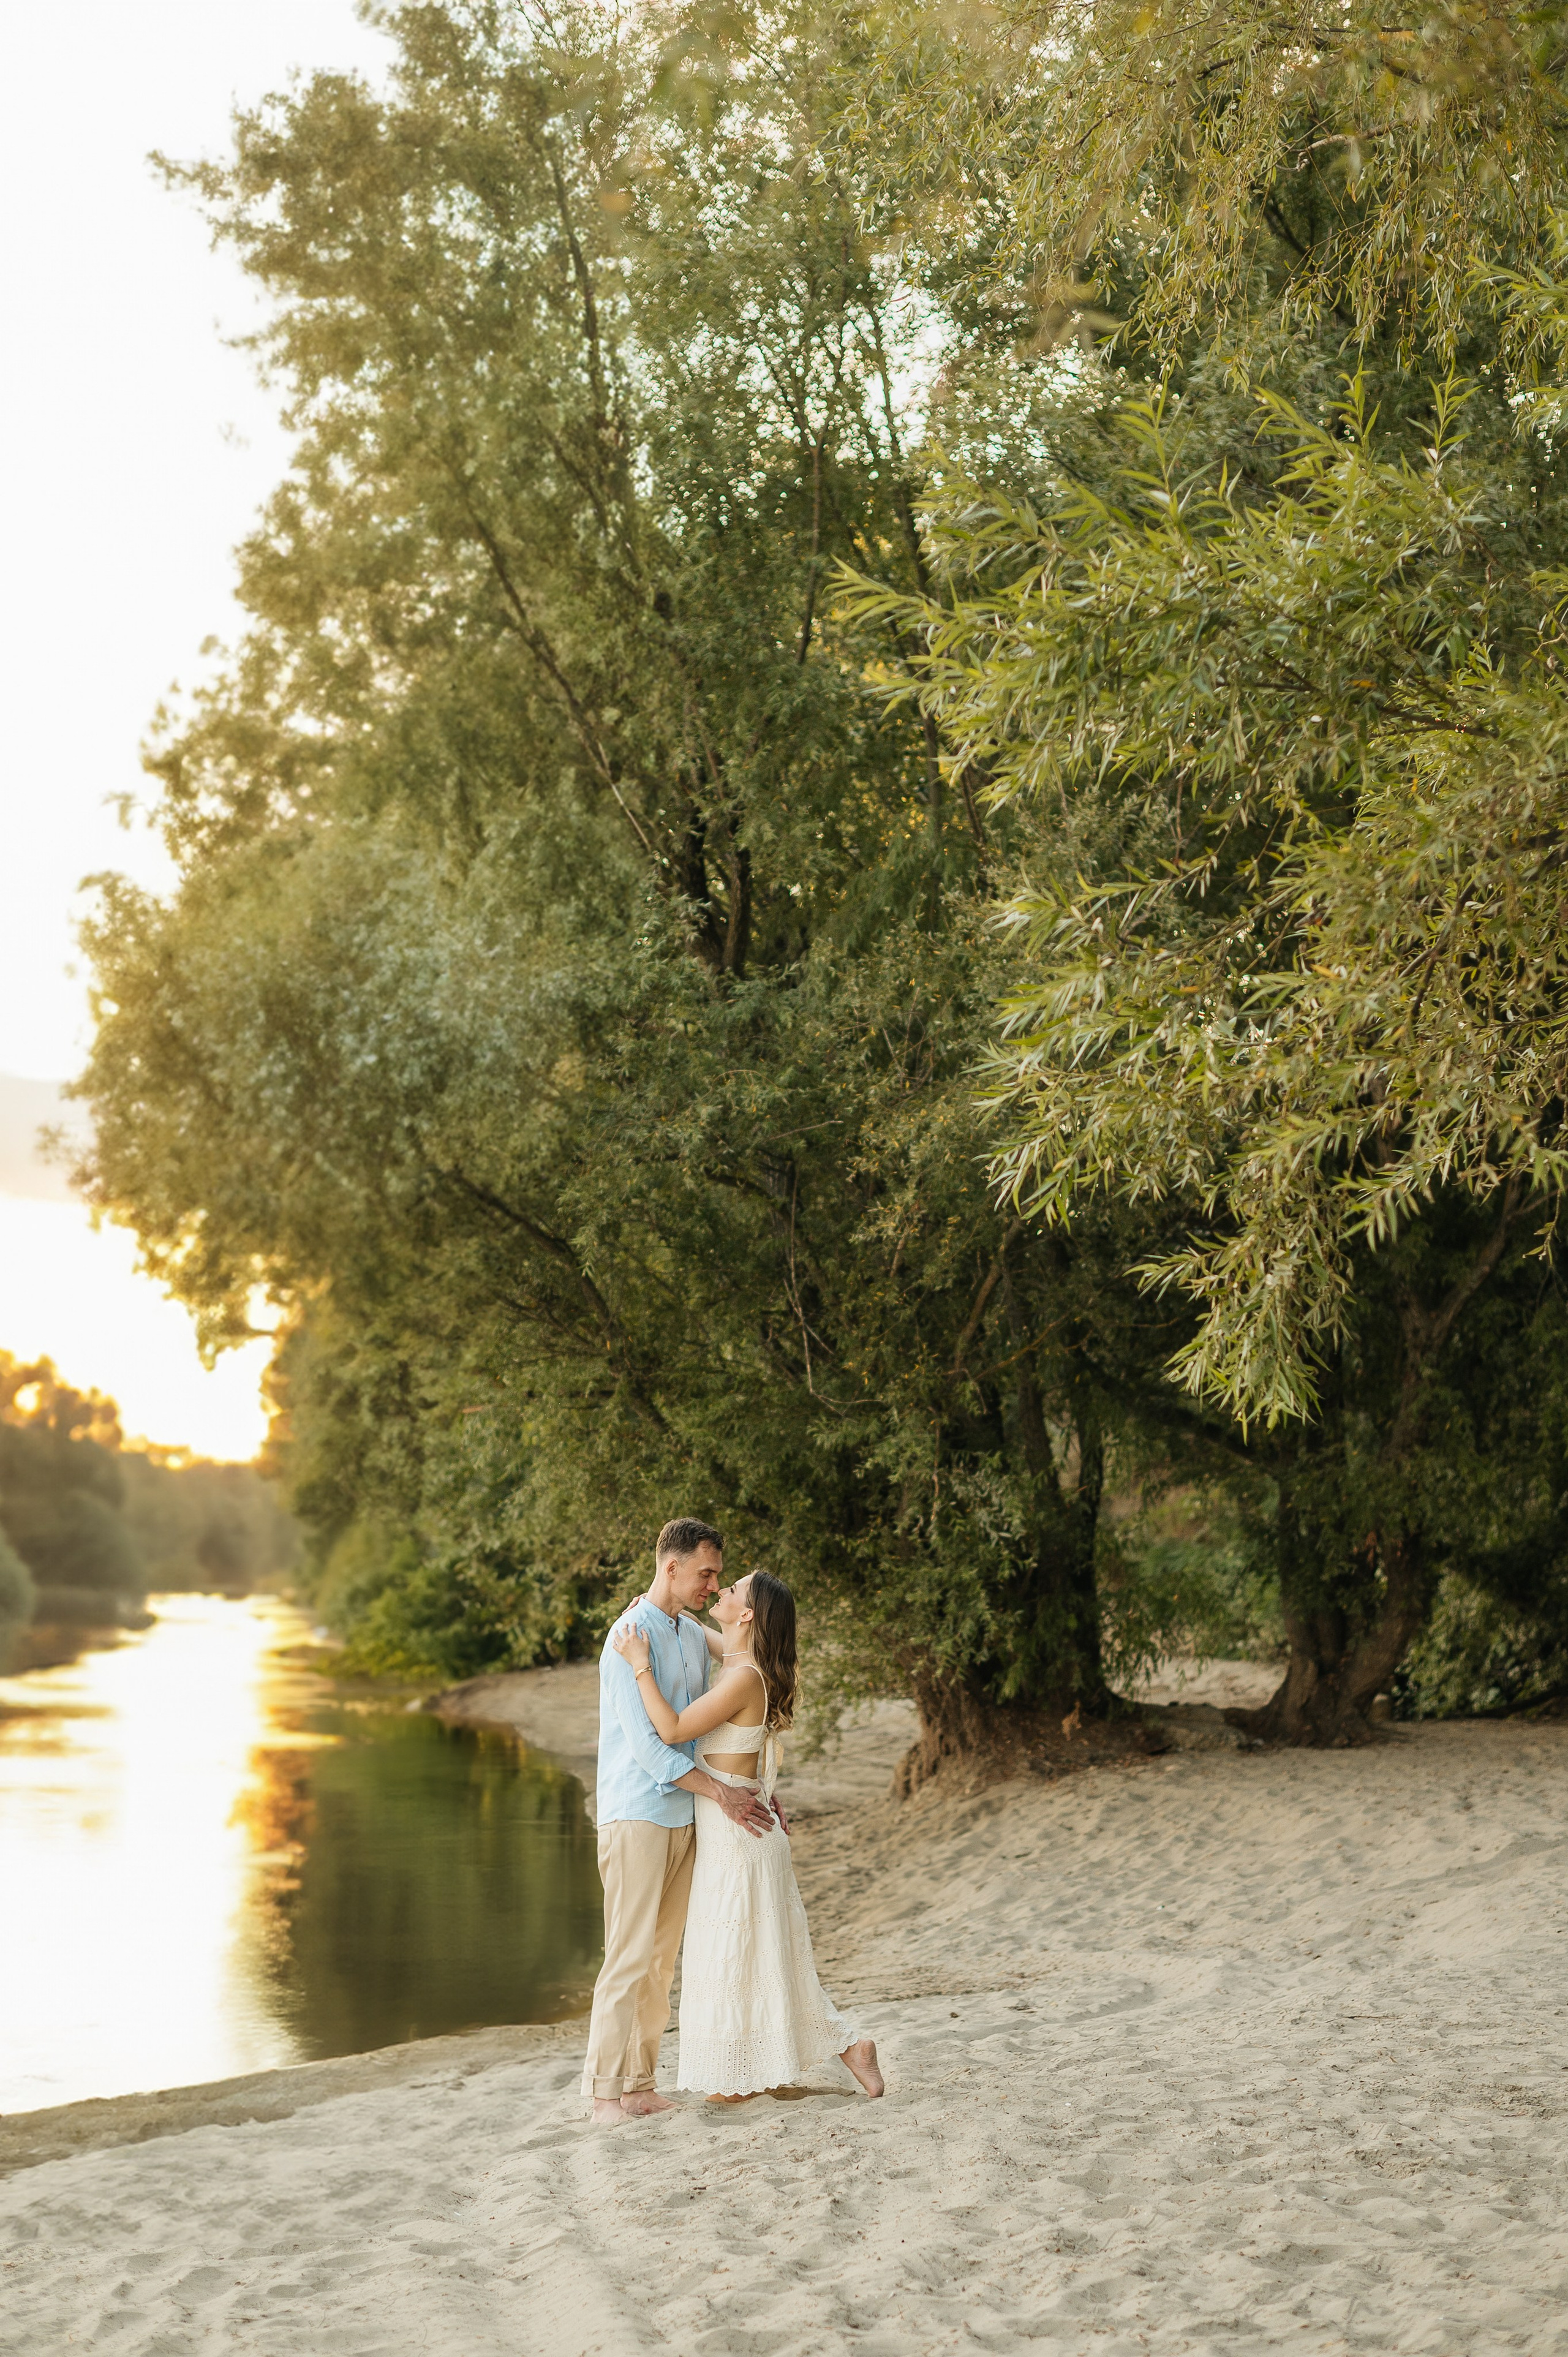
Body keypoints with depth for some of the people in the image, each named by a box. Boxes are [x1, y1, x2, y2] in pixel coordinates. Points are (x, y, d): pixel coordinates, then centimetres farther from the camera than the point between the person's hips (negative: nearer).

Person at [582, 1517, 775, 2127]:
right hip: (636, 1816, -8)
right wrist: (720, 1794, -18)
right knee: (629, 1957, -8)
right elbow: (645, 1743, -18)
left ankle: (641, 2085, 13)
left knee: (661, 1960, 8)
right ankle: (606, 2093, -3)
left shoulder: (695, 1637, 14)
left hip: (681, 1818, 8)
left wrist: (751, 1792, 14)